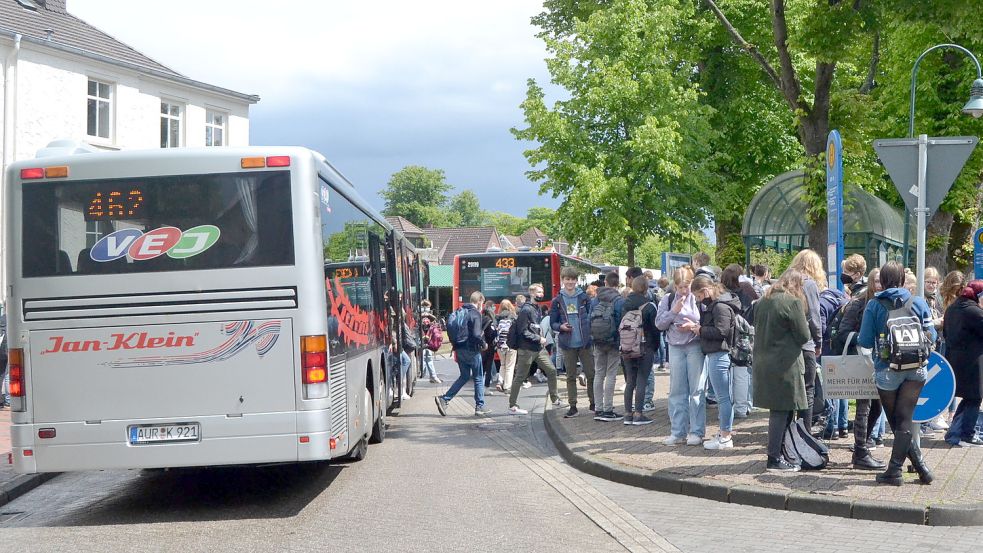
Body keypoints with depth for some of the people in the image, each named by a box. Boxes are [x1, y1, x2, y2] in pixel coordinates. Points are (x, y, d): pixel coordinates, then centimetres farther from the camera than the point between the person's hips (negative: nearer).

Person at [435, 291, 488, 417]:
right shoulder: (475, 314, -14)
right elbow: (476, 334, -22)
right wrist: (483, 344, -6)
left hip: (459, 349, 7)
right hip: (471, 350, -7)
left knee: (464, 376, 16)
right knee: (479, 378, 7)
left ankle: (444, 399, 4)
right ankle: (480, 406, 11)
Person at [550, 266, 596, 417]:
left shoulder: (584, 297, 2)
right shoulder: (557, 301, 3)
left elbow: (592, 316, 4)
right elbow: (552, 323, 7)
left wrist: (591, 332, -10)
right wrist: (561, 327, -14)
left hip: (585, 342, 0)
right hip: (567, 344, 1)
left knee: (591, 374, 1)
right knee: (571, 376, 7)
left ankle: (593, 403, 14)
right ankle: (572, 406, 11)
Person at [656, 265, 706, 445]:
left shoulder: (699, 298, -5)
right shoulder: (668, 300, 7)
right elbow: (659, 324, 3)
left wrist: (693, 326, -19)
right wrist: (673, 311, -9)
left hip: (695, 346, -4)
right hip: (675, 347, 4)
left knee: (697, 390, -1)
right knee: (677, 391, 7)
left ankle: (696, 432, 5)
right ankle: (677, 432, 14)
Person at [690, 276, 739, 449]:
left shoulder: (721, 306, -15)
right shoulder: (714, 304, 18)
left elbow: (720, 331, -23)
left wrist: (700, 330, -10)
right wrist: (698, 327, 7)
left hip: (720, 355, -11)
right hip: (716, 354, 11)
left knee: (723, 396, -5)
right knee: (723, 396, 16)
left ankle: (725, 438, -2)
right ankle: (725, 432, 25)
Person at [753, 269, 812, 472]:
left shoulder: (763, 301, 12)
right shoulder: (793, 302, -11)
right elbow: (804, 336, -9)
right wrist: (805, 325, 10)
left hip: (763, 362, 8)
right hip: (785, 364, -8)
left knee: (779, 410, 15)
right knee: (782, 411, -3)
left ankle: (777, 454, 21)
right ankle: (775, 459, -1)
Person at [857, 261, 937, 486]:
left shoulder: (874, 305, -7)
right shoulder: (918, 303, -1)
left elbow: (865, 341, -8)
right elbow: (931, 336, 2)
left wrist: (856, 338, 14)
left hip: (887, 371, -2)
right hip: (916, 369, 2)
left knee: (896, 422, 10)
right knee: (904, 420, 6)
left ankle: (920, 465, 8)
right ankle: (895, 468, 3)